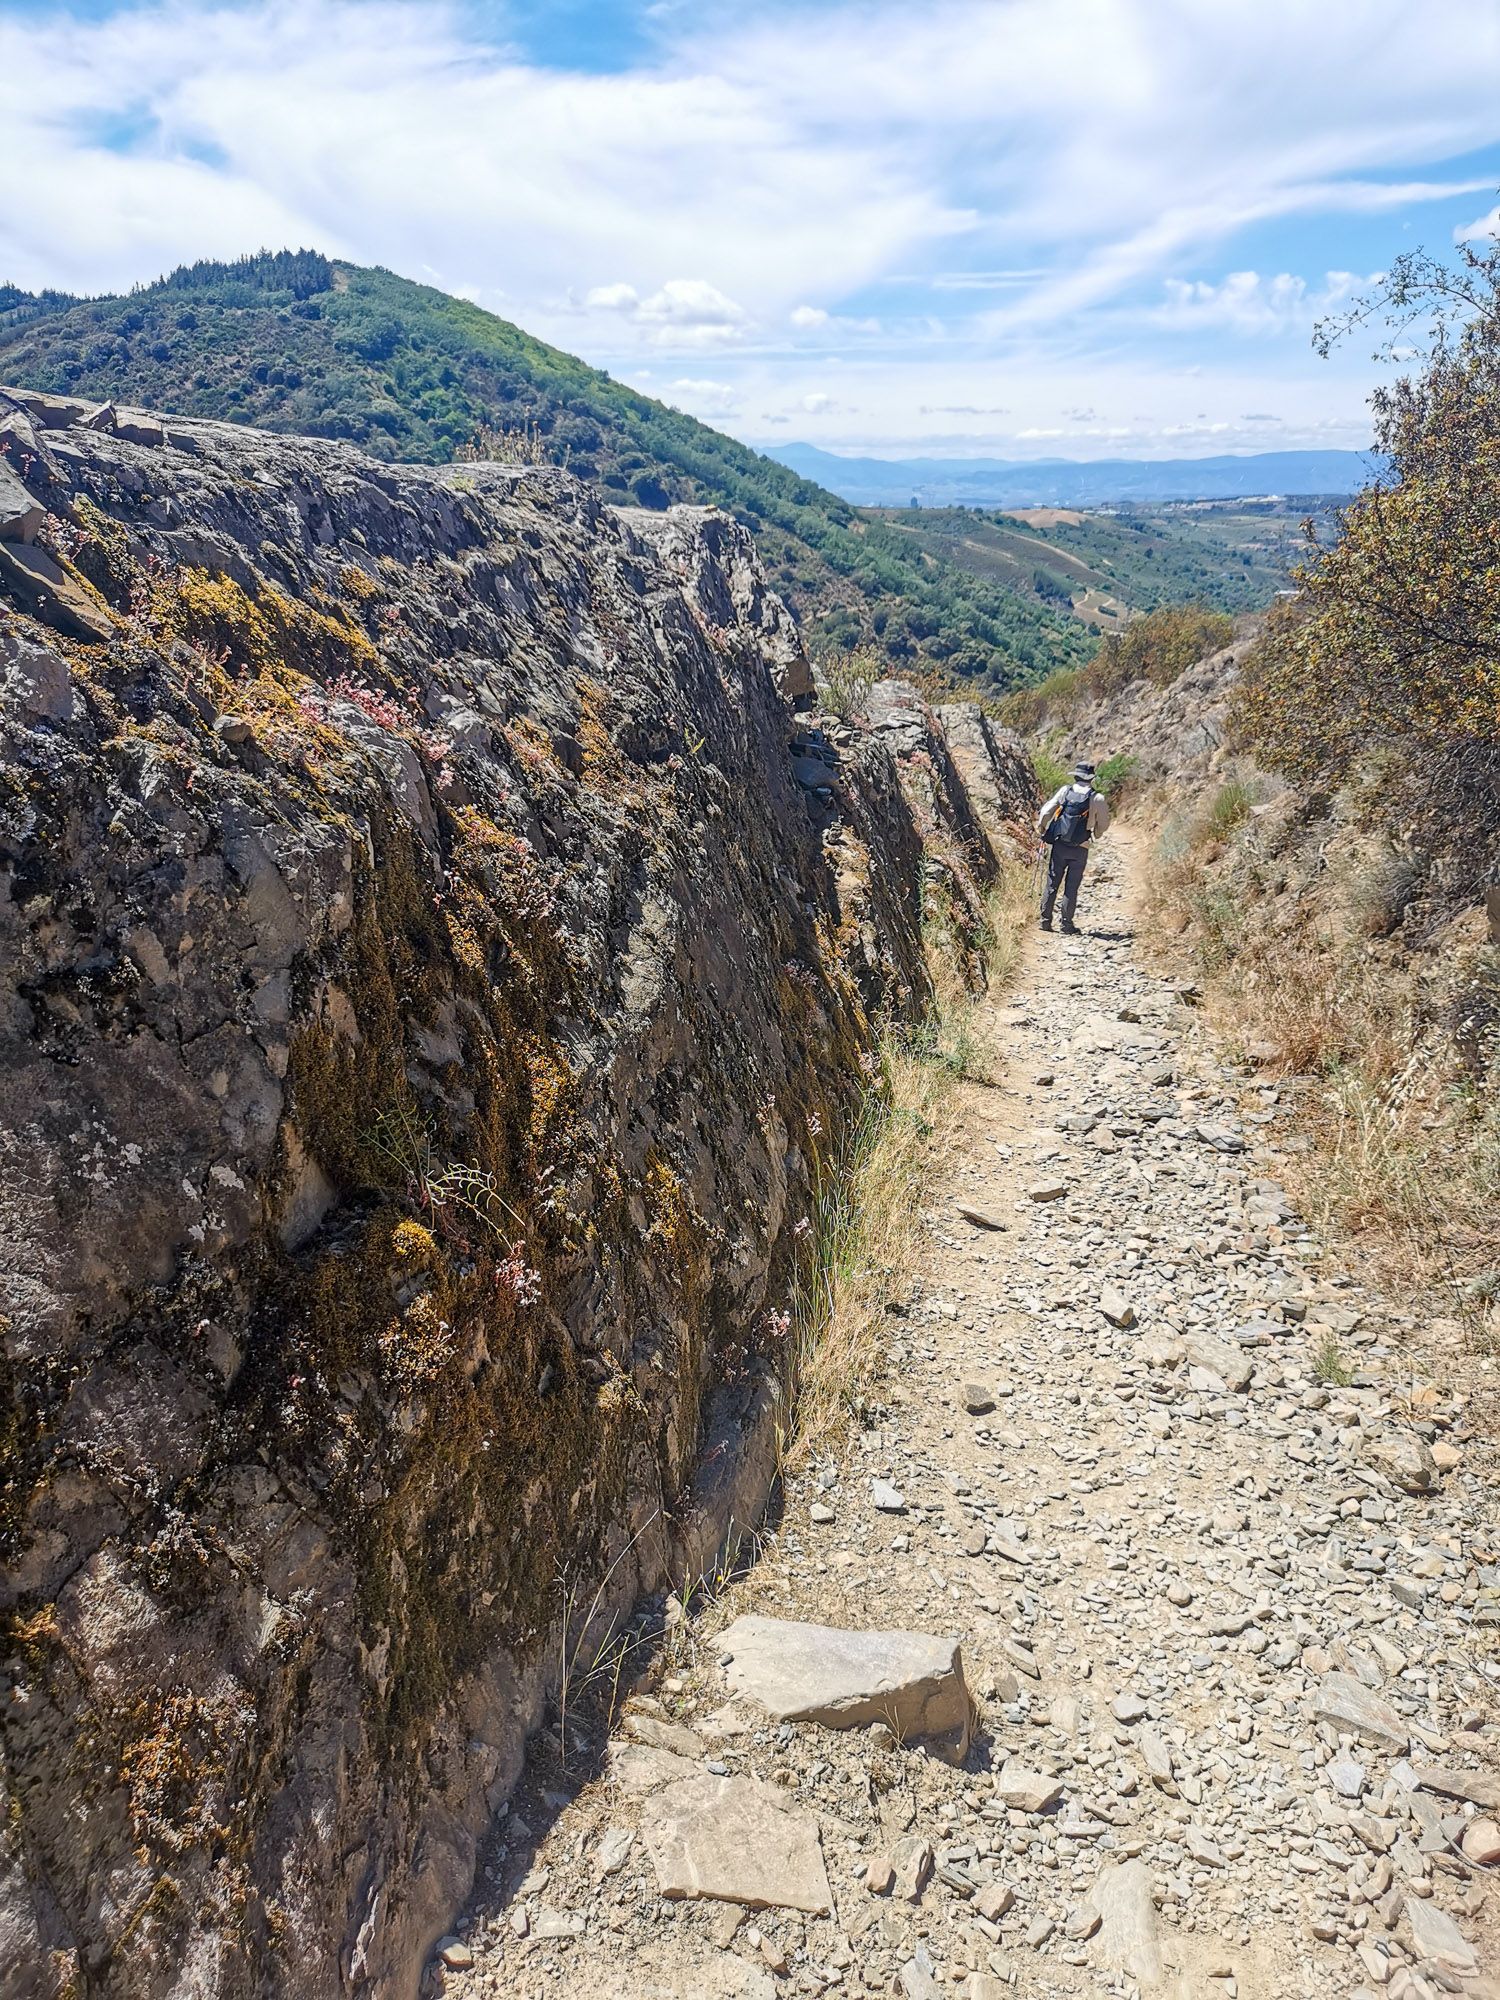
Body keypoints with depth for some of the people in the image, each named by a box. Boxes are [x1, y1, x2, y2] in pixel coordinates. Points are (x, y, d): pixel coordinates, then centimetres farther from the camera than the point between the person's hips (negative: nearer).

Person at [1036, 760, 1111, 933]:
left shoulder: (1065, 790, -1)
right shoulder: (1098, 799, -5)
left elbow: (1046, 811, -3)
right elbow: (1103, 824, 4)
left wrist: (1041, 829, 14)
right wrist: (1095, 835, 25)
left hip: (1059, 845, 1)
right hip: (1080, 849, -1)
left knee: (1052, 884, 9)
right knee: (1071, 888, 6)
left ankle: (1046, 921, 11)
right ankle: (1067, 924, 7)